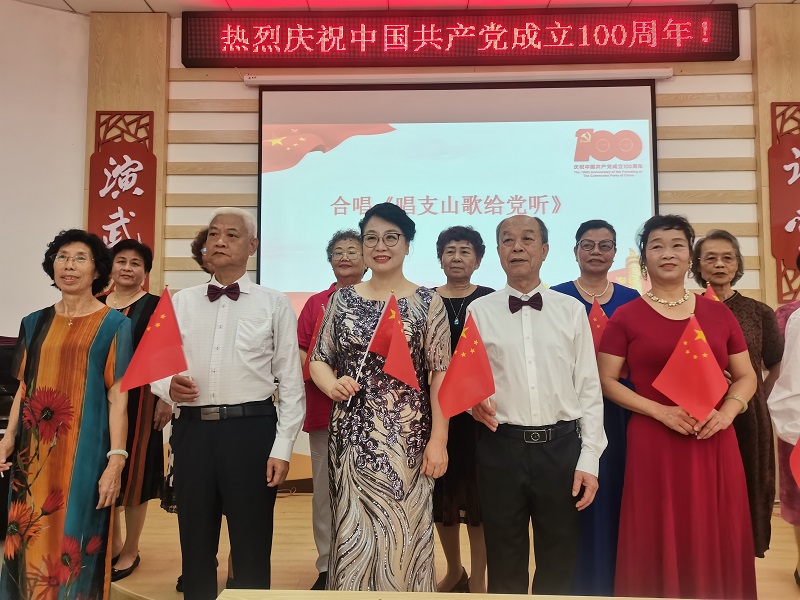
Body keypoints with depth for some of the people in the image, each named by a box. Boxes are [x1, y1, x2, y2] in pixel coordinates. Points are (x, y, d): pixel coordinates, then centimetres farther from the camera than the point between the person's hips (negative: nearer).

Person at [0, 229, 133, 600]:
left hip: (84, 452, -4)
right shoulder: (35, 323, 9)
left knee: (76, 545, 4)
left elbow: (118, 397, -8)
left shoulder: (113, 324, -4)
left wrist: (116, 460, -14)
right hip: (34, 451, 4)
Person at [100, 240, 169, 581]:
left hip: (138, 400, -5)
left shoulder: (156, 307, -6)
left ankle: (130, 551, 23)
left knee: (133, 473, 5)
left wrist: (166, 399, -15)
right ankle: (112, 542, 34)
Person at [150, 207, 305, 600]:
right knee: (195, 543, 15)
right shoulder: (180, 302, 9)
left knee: (252, 546, 8)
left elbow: (291, 382, -2)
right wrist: (168, 387, -11)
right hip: (192, 429, 3)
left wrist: (282, 449, -7)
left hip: (251, 429, -3)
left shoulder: (274, 304, 0)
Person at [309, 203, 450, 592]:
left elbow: (440, 374, -3)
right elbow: (318, 359, 10)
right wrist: (332, 385, -13)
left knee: (404, 533, 7)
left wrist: (438, 440, -7)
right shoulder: (342, 300, 6)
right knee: (353, 531, 9)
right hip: (351, 433, 2)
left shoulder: (427, 303, -1)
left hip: (407, 435, -2)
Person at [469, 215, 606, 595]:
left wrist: (589, 460, -2)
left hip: (561, 446, 1)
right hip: (500, 447, 0)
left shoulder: (571, 309, 3)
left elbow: (589, 389, 3)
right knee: (505, 566, 14)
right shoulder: (479, 311, 2)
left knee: (559, 564, 14)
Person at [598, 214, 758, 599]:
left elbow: (745, 376, 13)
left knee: (716, 546, 11)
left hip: (715, 444, 3)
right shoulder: (626, 317, -1)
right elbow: (607, 381, -2)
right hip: (654, 444, -3)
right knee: (660, 548, 5)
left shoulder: (719, 314, 8)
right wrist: (660, 411, -14)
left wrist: (727, 411, -7)